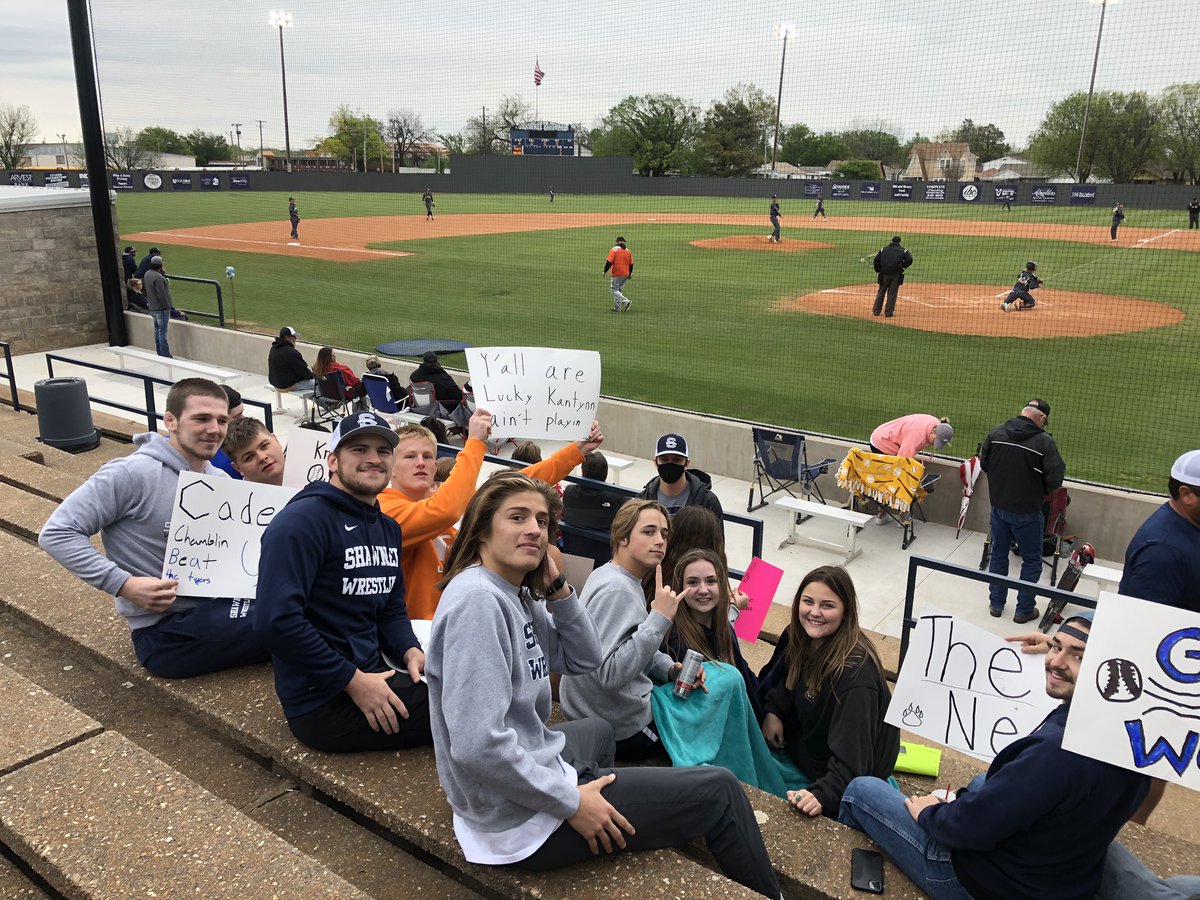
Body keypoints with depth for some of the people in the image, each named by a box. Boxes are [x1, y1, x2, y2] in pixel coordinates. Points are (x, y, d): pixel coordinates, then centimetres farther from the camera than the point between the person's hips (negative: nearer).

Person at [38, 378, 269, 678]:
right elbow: (57, 534, -15)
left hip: (216, 605, 7)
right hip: (166, 631, -7)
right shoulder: (133, 473, -15)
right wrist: (125, 584, -23)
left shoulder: (221, 481, 7)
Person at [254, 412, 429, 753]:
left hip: (374, 676, 9)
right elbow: (276, 620, -23)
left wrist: (410, 651, -3)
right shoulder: (302, 520, -14)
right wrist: (354, 681, -20)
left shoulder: (388, 529, 15)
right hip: (324, 702, -9)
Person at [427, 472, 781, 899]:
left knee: (598, 731, 40)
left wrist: (557, 587, -5)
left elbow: (583, 660, 9)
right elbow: (477, 744, -31)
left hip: (528, 765, 10)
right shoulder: (478, 599, -26)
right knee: (719, 791, 2)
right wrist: (570, 801, -20)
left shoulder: (517, 593, 2)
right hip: (521, 815, -10)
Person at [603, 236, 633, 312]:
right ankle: (617, 308, 15)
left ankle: (626, 301, -22)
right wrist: (630, 274, 26)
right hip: (626, 274, 7)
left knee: (614, 289, -3)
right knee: (618, 289, 17)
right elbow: (631, 264, 13)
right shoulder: (628, 251, 9)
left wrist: (605, 271, -6)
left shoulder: (614, 250, -9)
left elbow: (609, 262, -16)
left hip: (617, 274, -7)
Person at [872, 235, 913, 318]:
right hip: (896, 275, -2)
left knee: (881, 292, 13)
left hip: (884, 274, 2)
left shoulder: (883, 249, 10)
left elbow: (876, 260, 2)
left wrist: (878, 270, 10)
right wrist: (902, 267, 3)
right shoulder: (903, 251, 5)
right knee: (892, 293, 4)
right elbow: (909, 259, -8)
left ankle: (876, 310, 15)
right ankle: (888, 312, 4)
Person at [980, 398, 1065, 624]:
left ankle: (996, 604, 28)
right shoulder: (1045, 442, -18)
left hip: (998, 506, 4)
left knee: (998, 555, 18)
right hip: (1027, 512, -4)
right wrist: (1040, 491, 5)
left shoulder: (997, 432, -5)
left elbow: (984, 463, 6)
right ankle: (1024, 610, 19)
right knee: (1032, 561, 13)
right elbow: (1055, 479, -15)